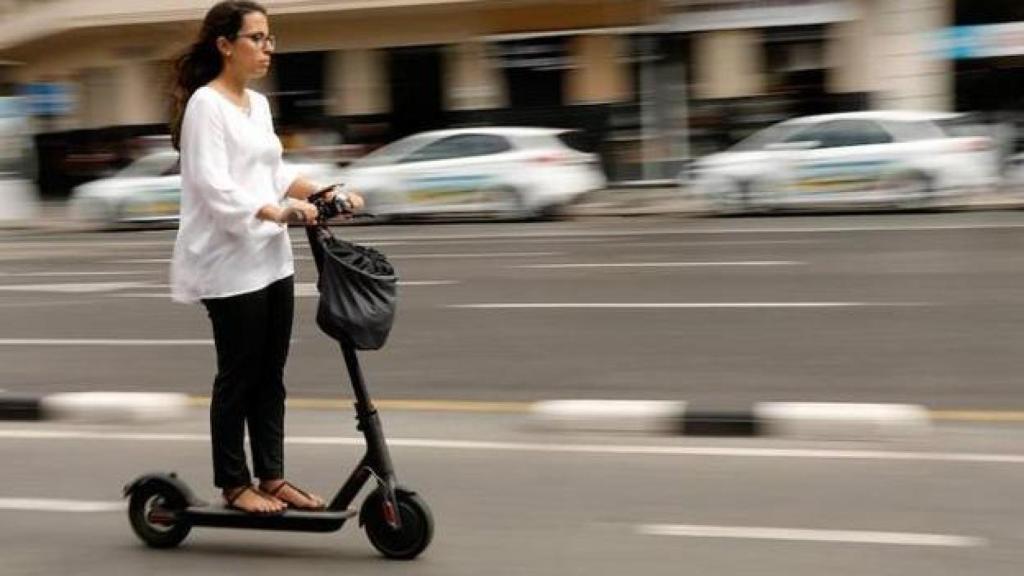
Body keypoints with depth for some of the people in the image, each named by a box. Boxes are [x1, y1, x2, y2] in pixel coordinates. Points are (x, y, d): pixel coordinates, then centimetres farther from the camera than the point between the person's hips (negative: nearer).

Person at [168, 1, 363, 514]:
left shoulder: (259, 104, 14)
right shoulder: (205, 104, -12)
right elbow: (214, 187, -21)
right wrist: (277, 212, -32)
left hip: (272, 259, 8)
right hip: (229, 264, -8)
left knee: (271, 375, 11)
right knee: (238, 376, 0)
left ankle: (272, 476, 18)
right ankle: (234, 484, 10)